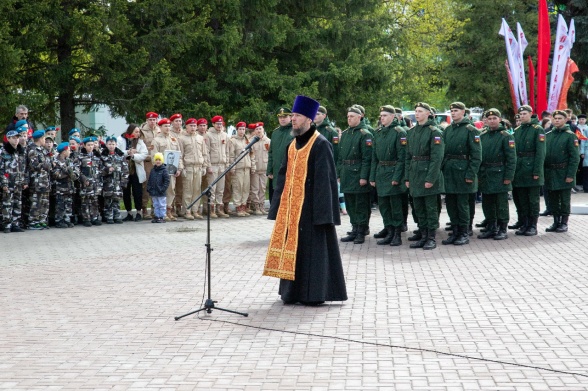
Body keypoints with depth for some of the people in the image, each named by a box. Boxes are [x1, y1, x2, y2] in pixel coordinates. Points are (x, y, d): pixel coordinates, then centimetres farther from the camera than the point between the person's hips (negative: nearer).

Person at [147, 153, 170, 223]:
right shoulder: (153, 170, 9)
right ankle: (156, 216, 19)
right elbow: (150, 180, 14)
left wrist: (163, 189, -16)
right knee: (155, 205, 12)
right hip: (154, 193, 6)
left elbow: (167, 181, -11)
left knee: (162, 205, 1)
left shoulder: (164, 170, -9)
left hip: (161, 193, -6)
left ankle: (162, 217, 6)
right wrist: (149, 188, 3)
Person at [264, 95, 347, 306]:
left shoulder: (320, 144, -10)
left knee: (312, 247, -2)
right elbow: (284, 177, 15)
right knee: (293, 246, 9)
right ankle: (293, 291, 17)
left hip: (310, 207, -7)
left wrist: (321, 211, -19)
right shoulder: (293, 145, 13)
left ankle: (314, 293, 5)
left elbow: (324, 179, -15)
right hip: (291, 206, 7)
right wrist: (279, 207, 10)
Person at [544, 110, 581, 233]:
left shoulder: (570, 136, -5)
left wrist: (570, 175, -15)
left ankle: (564, 223, 10)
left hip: (564, 174, -5)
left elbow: (575, 157, -9)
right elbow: (543, 154, 14)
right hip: (550, 174, 5)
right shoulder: (548, 135, 10)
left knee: (564, 201, 2)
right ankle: (556, 222, 20)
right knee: (553, 200, 10)